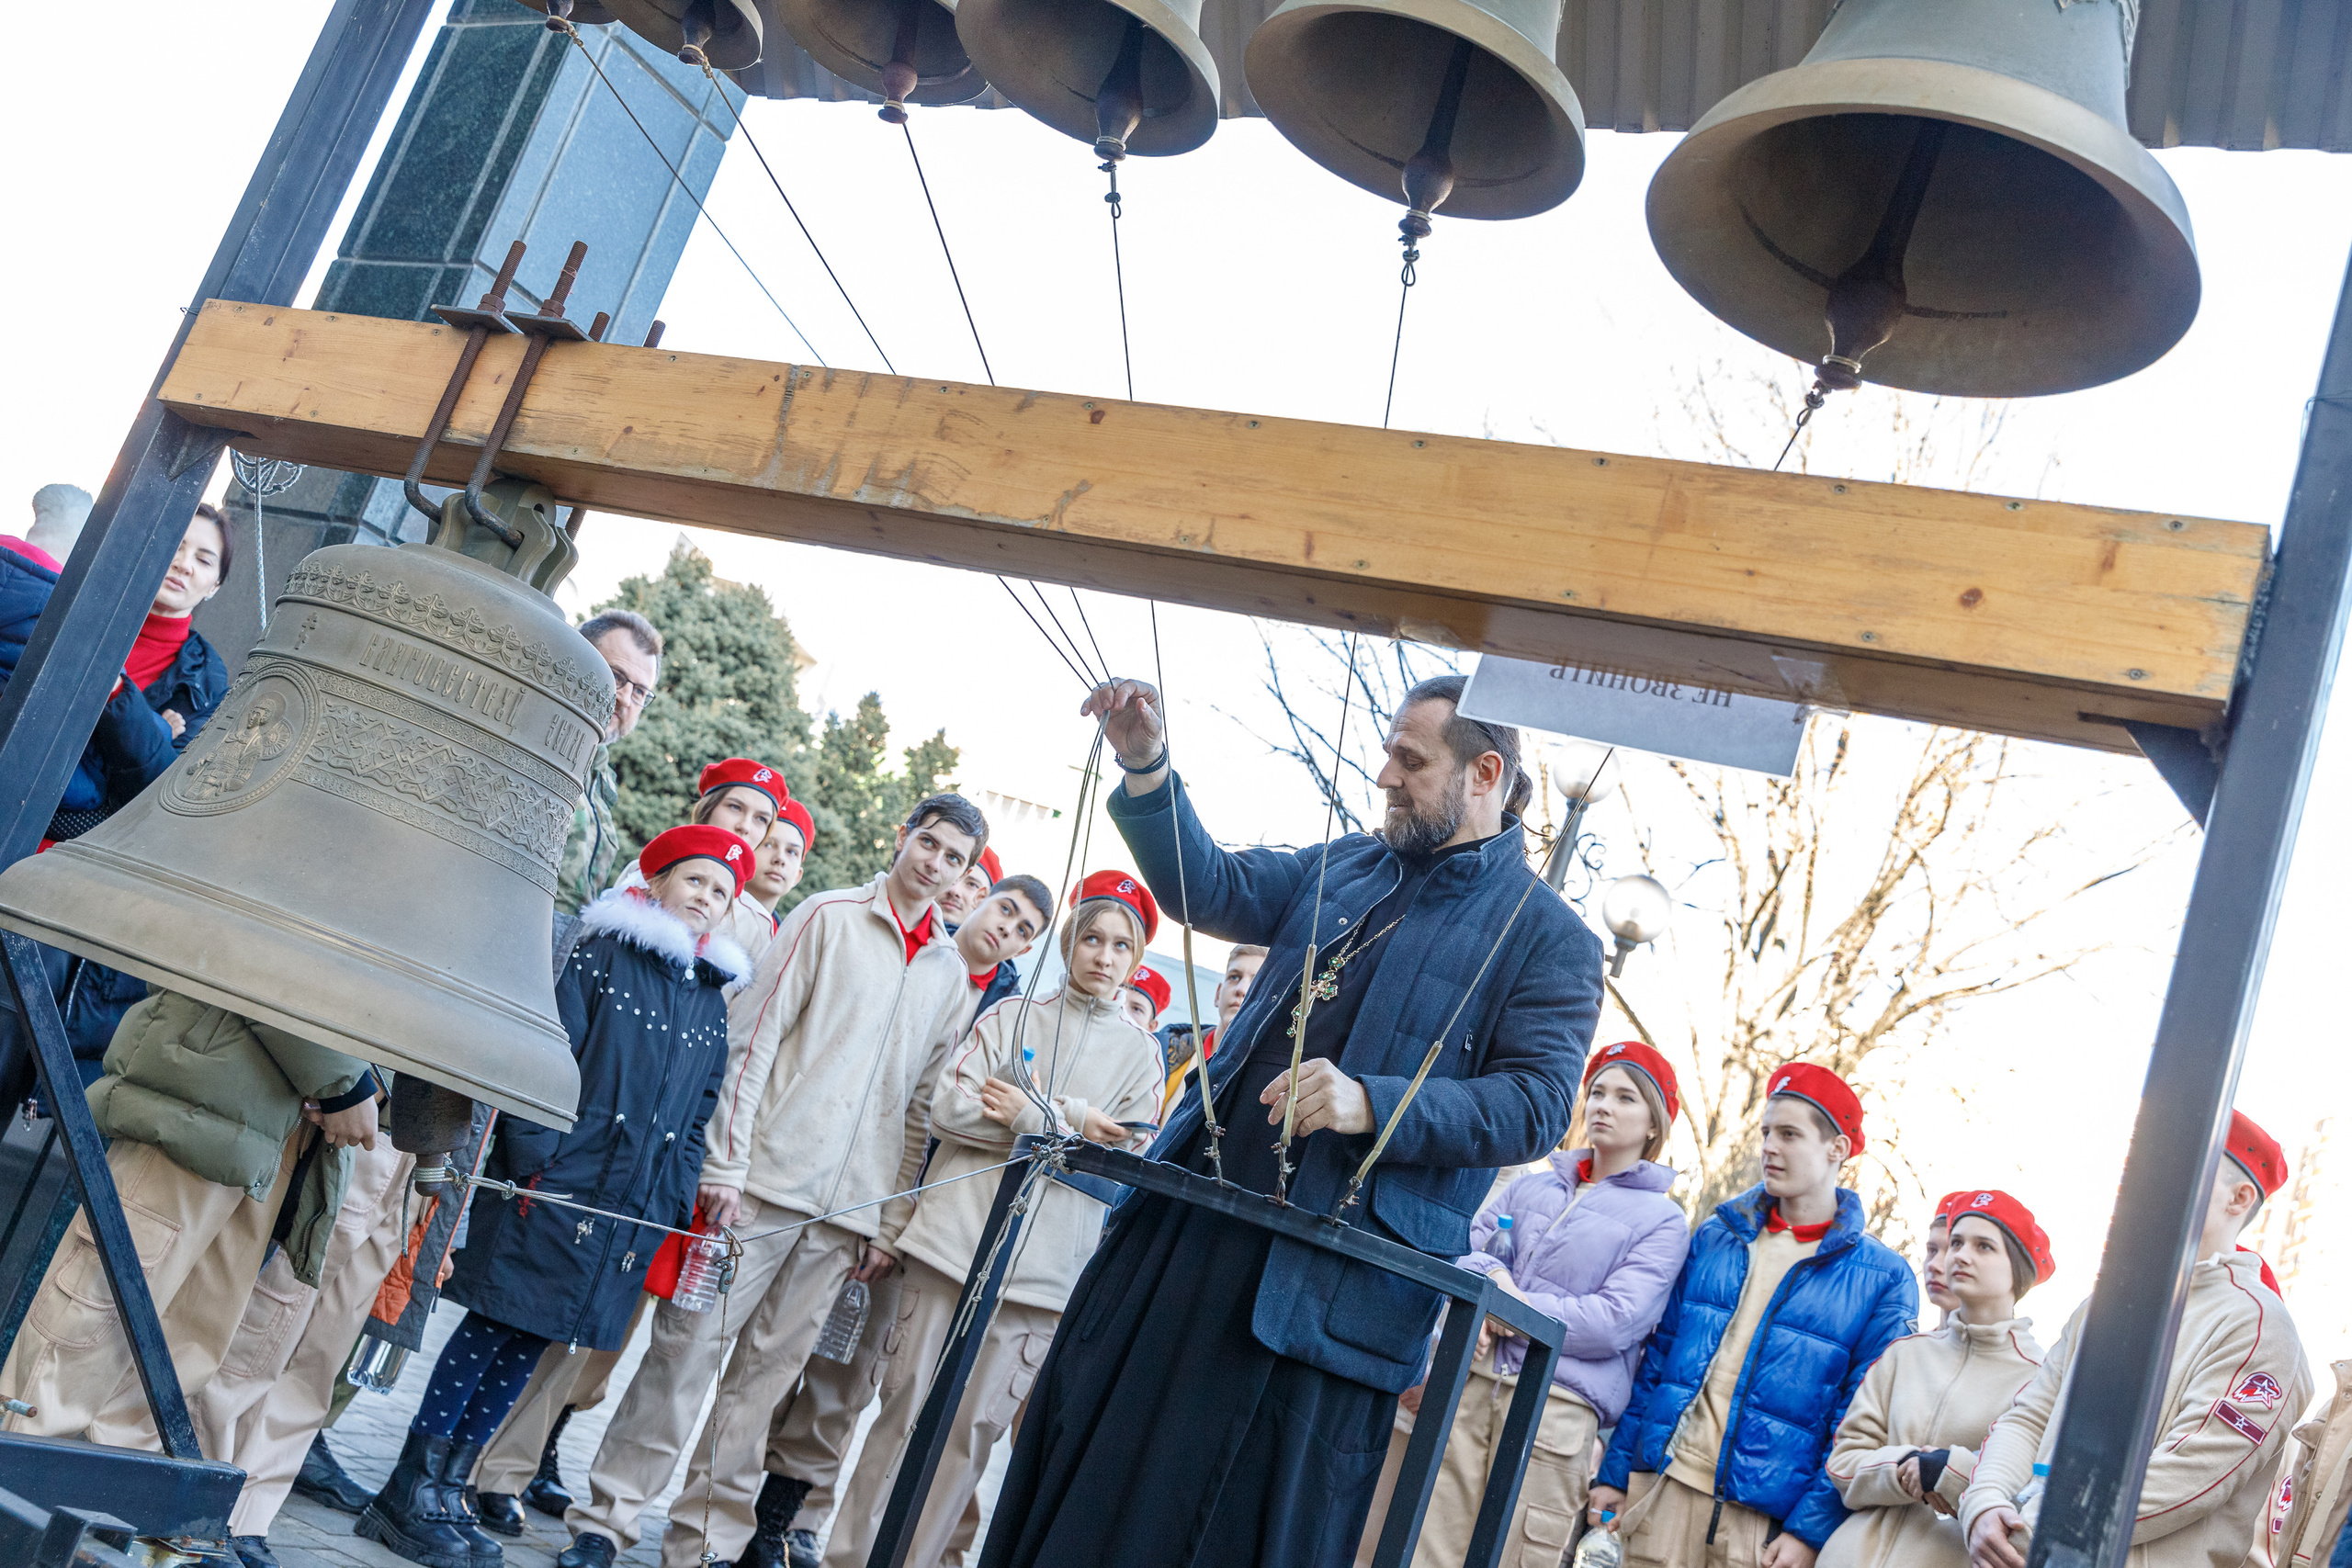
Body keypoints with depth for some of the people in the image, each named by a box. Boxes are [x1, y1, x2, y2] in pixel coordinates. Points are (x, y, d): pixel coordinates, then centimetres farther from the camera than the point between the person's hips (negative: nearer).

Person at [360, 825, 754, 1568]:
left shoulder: (712, 999, 14)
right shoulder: (601, 954, -2)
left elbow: (700, 1112, 14)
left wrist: (675, 1201, 6)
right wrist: (536, 1154, -16)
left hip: (633, 1204, 5)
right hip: (557, 1184, -5)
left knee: (529, 1344, 10)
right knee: (493, 1328, -1)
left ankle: (447, 1493, 19)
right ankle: (411, 1492, 10)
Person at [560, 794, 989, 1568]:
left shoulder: (951, 971, 13)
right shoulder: (829, 916, 2)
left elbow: (921, 1105, 13)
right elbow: (753, 1038, -3)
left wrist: (892, 1219, 8)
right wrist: (724, 1164, -10)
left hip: (848, 1209, 3)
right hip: (766, 1179, -3)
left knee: (768, 1369, 6)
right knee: (689, 1346, -1)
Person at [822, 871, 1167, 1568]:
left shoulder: (1140, 1052, 8)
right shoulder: (1012, 1016, 8)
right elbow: (949, 1107, -4)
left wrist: (1028, 1116, -8)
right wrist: (1068, 1125, -9)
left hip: (1042, 1267, 0)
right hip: (953, 1239, 0)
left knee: (973, 1429, 3)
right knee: (906, 1409, 3)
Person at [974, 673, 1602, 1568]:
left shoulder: (1551, 941, -3)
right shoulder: (1344, 866, 14)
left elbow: (1536, 1106, -13)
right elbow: (1210, 890, 9)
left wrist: (1374, 1105, -26)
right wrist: (1147, 770, -6)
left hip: (1324, 1281, -5)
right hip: (1194, 1221, 6)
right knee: (1091, 1473, 13)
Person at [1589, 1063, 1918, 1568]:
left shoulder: (1883, 1280, -1)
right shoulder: (1715, 1237, 9)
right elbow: (1657, 1357, 11)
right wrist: (1615, 1470, 7)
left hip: (1767, 1521, -2)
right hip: (1665, 1488, 3)